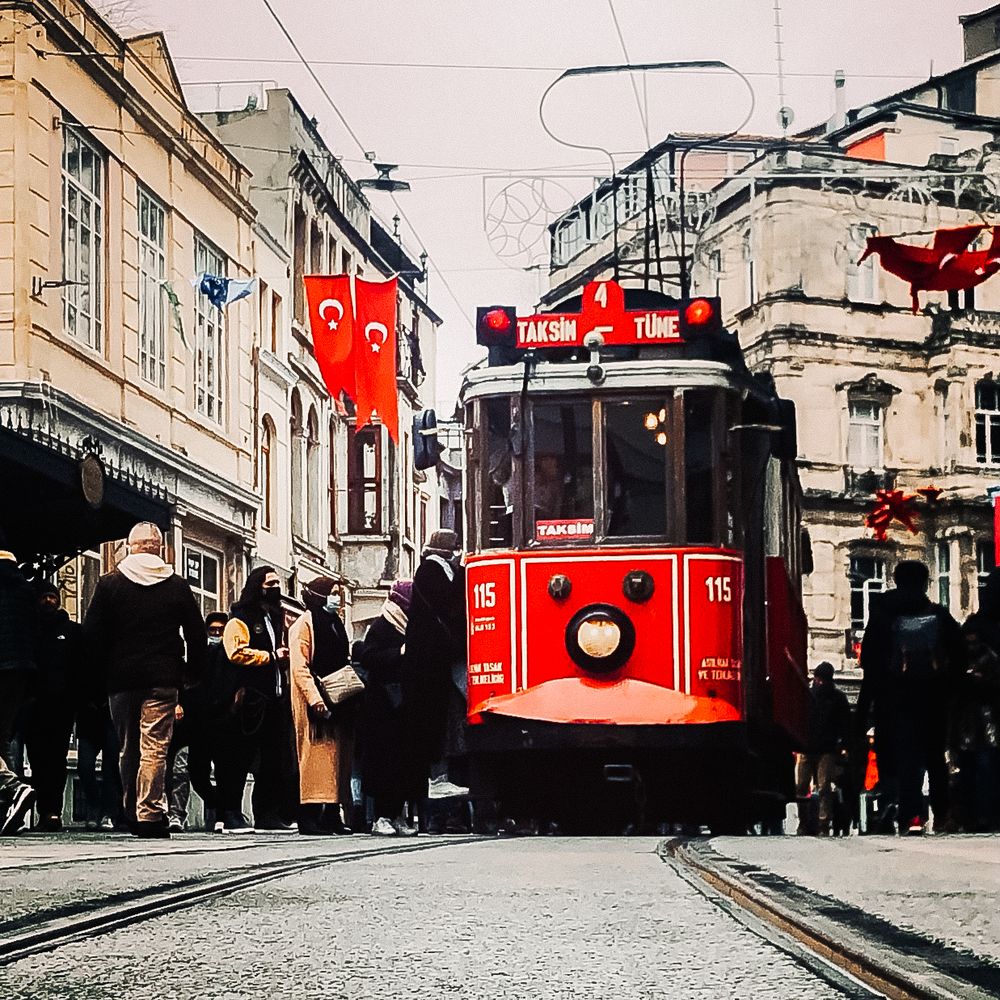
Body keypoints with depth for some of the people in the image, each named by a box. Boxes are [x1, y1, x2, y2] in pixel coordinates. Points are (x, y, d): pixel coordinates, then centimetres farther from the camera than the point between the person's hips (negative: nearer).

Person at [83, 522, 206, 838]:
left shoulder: (109, 584, 1)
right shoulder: (178, 586, 2)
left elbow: (92, 634, 0)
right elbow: (196, 635, 3)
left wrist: (101, 672, 12)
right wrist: (192, 673, 13)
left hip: (121, 678, 1)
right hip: (163, 679, -1)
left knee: (128, 749, 12)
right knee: (155, 748, -5)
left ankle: (132, 814, 16)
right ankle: (150, 815, -14)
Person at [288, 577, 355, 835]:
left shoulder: (335, 623, 20)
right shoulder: (304, 625, -6)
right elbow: (300, 667, -14)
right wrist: (316, 700, -23)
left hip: (337, 702, 8)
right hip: (316, 705, -8)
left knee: (337, 754, 5)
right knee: (316, 753, -12)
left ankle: (332, 815, 8)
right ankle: (310, 816, -13)